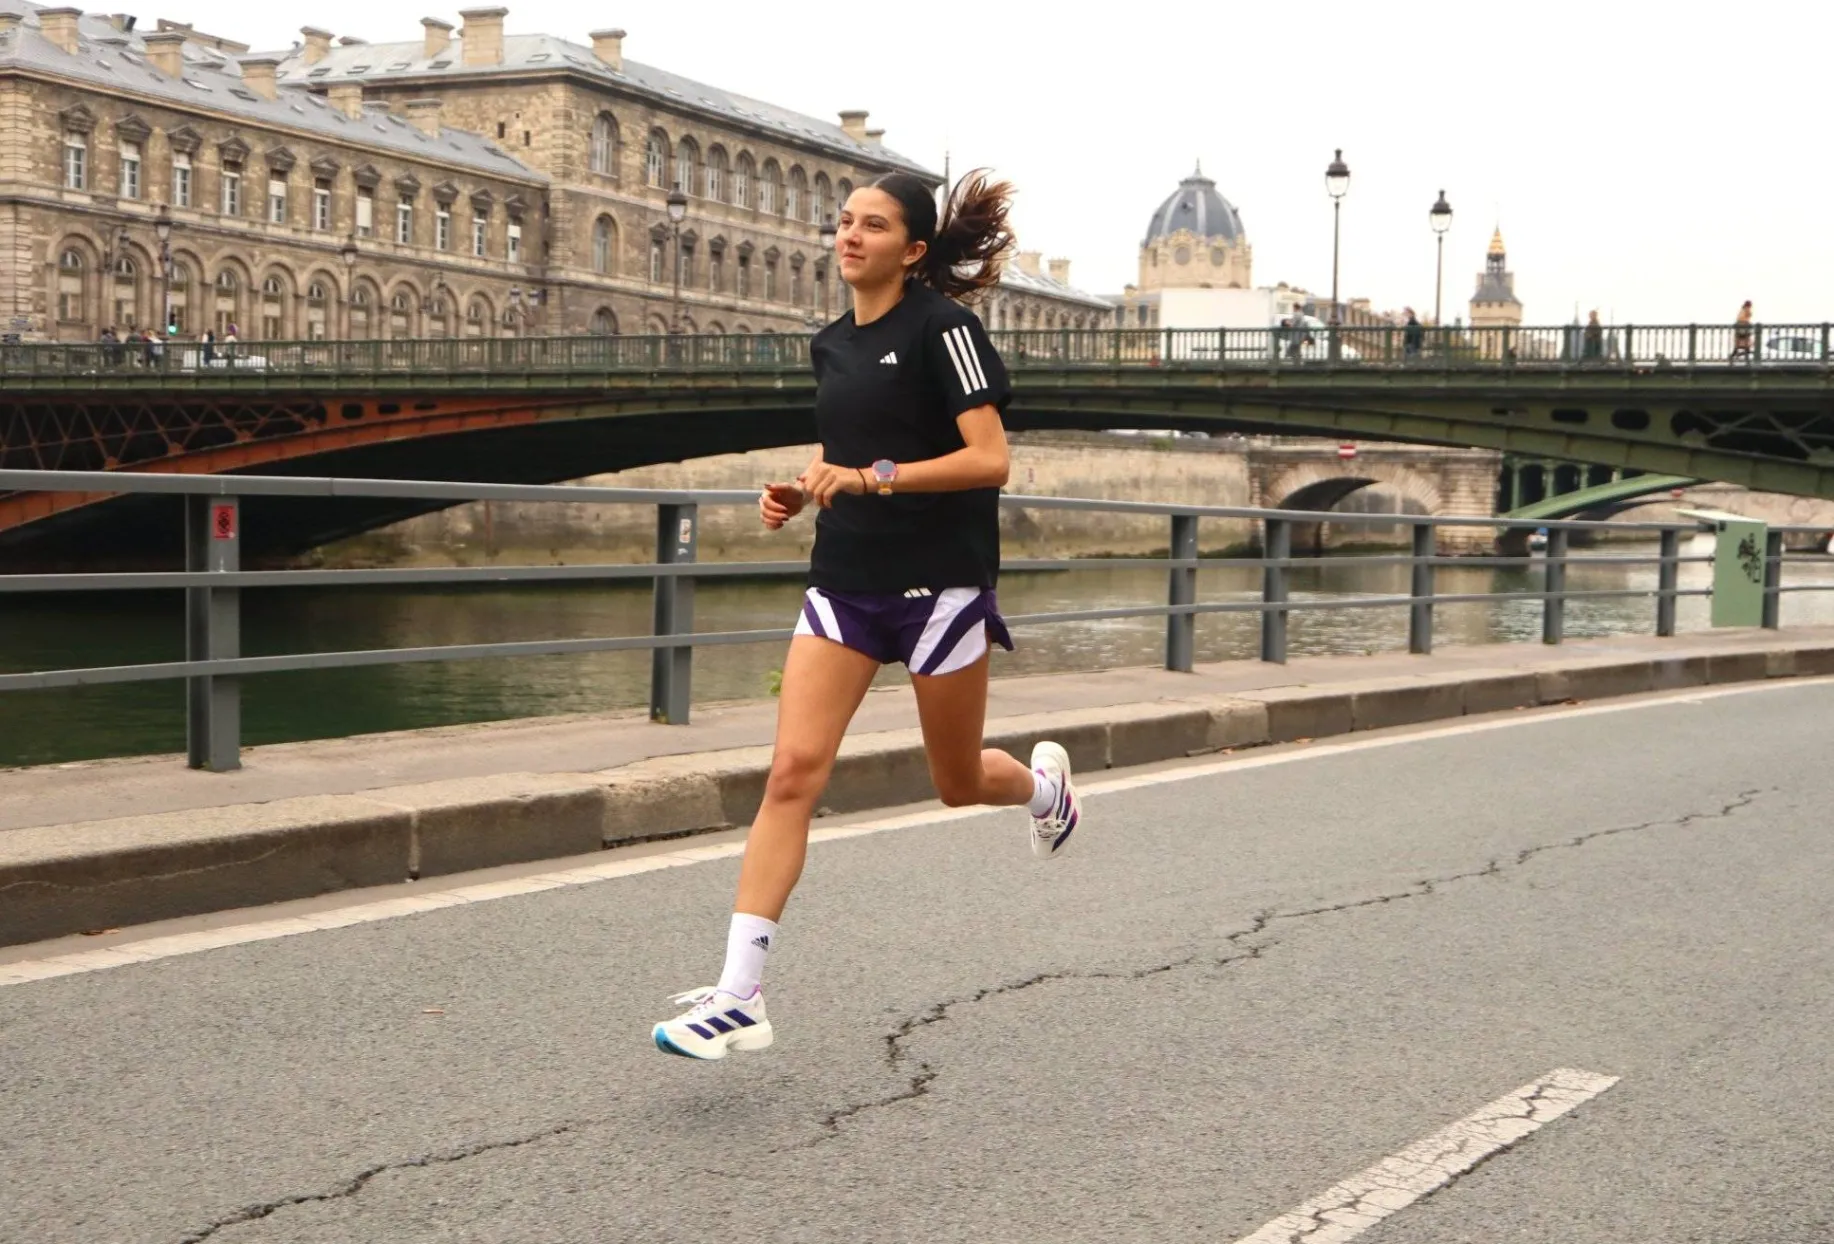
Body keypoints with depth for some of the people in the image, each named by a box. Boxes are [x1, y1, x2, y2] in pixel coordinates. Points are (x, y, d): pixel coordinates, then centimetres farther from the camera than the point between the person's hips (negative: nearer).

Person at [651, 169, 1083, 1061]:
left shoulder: (943, 326, -9)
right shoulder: (831, 345, 11)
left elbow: (988, 459, -16)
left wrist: (871, 477, -24)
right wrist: (803, 490, 6)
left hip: (940, 581, -5)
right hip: (845, 581, 5)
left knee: (959, 783, 11)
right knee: (792, 772, -10)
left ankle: (1043, 782, 50)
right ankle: (738, 997, -12)